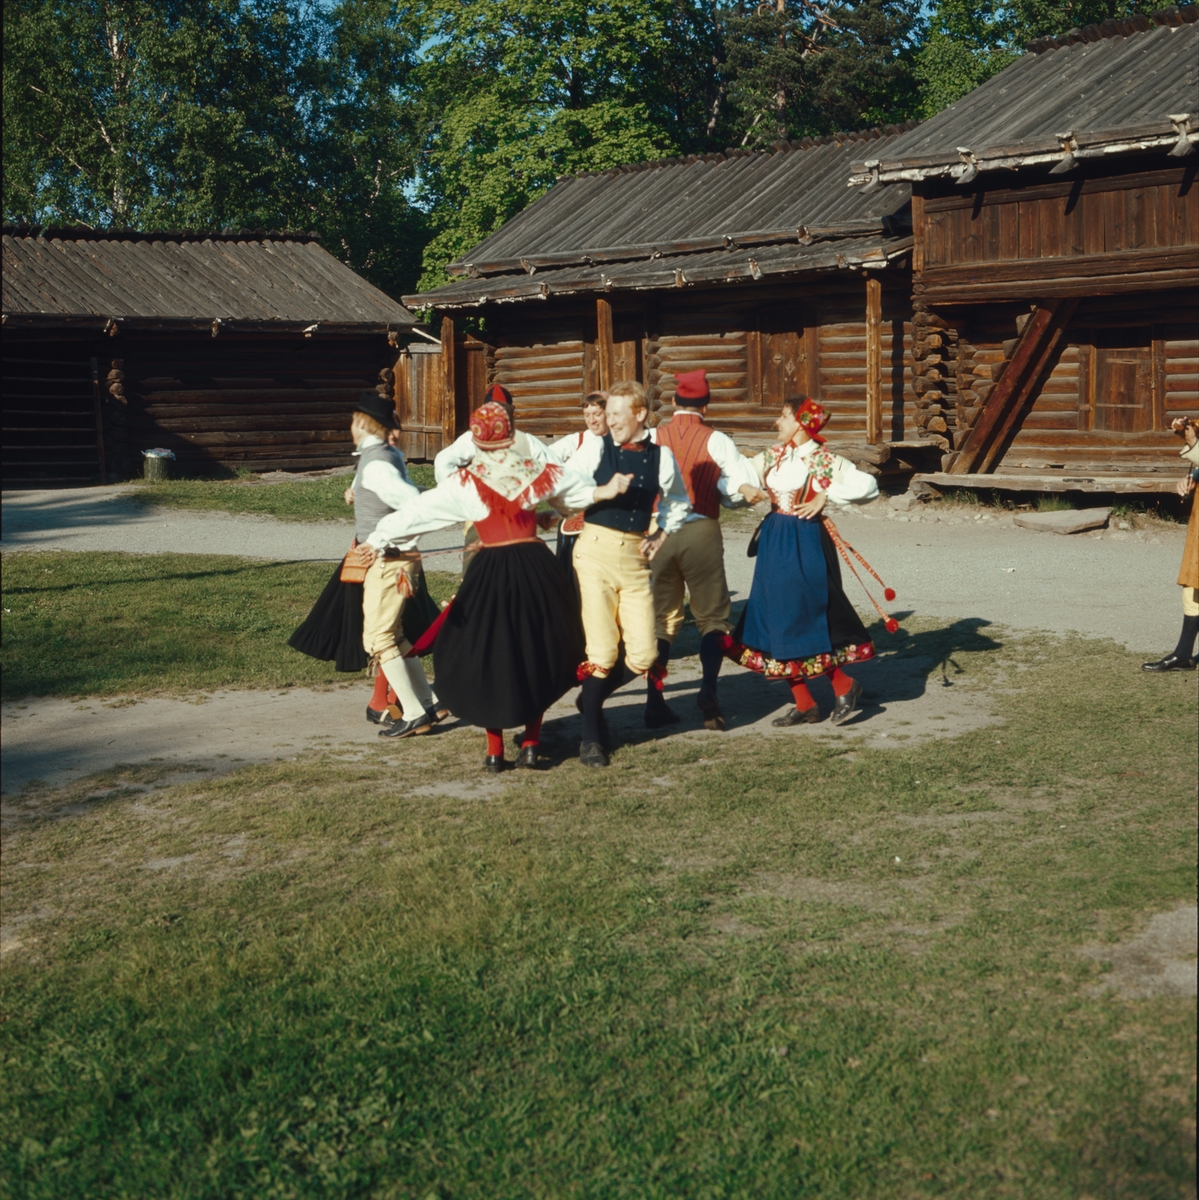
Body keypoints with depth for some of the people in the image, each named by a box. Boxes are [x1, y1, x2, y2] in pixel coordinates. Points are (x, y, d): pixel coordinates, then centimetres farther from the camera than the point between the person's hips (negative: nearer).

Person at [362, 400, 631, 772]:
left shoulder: (465, 483, -4)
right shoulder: (538, 473, 3)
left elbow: (417, 512, -4)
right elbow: (581, 491, 13)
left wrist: (379, 539, 1)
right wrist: (607, 491, 27)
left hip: (490, 572, -2)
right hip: (537, 567, 2)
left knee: (484, 657, 11)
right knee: (539, 653, 16)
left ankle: (495, 749, 11)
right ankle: (531, 743, 15)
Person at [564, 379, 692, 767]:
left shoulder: (660, 456, 5)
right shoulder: (596, 448, -1)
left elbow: (677, 500, 22)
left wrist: (662, 535, 9)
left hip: (634, 557, 3)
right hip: (595, 550, -3)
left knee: (644, 657, -2)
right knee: (602, 651, -5)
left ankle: (593, 697, 28)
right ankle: (591, 738, 12)